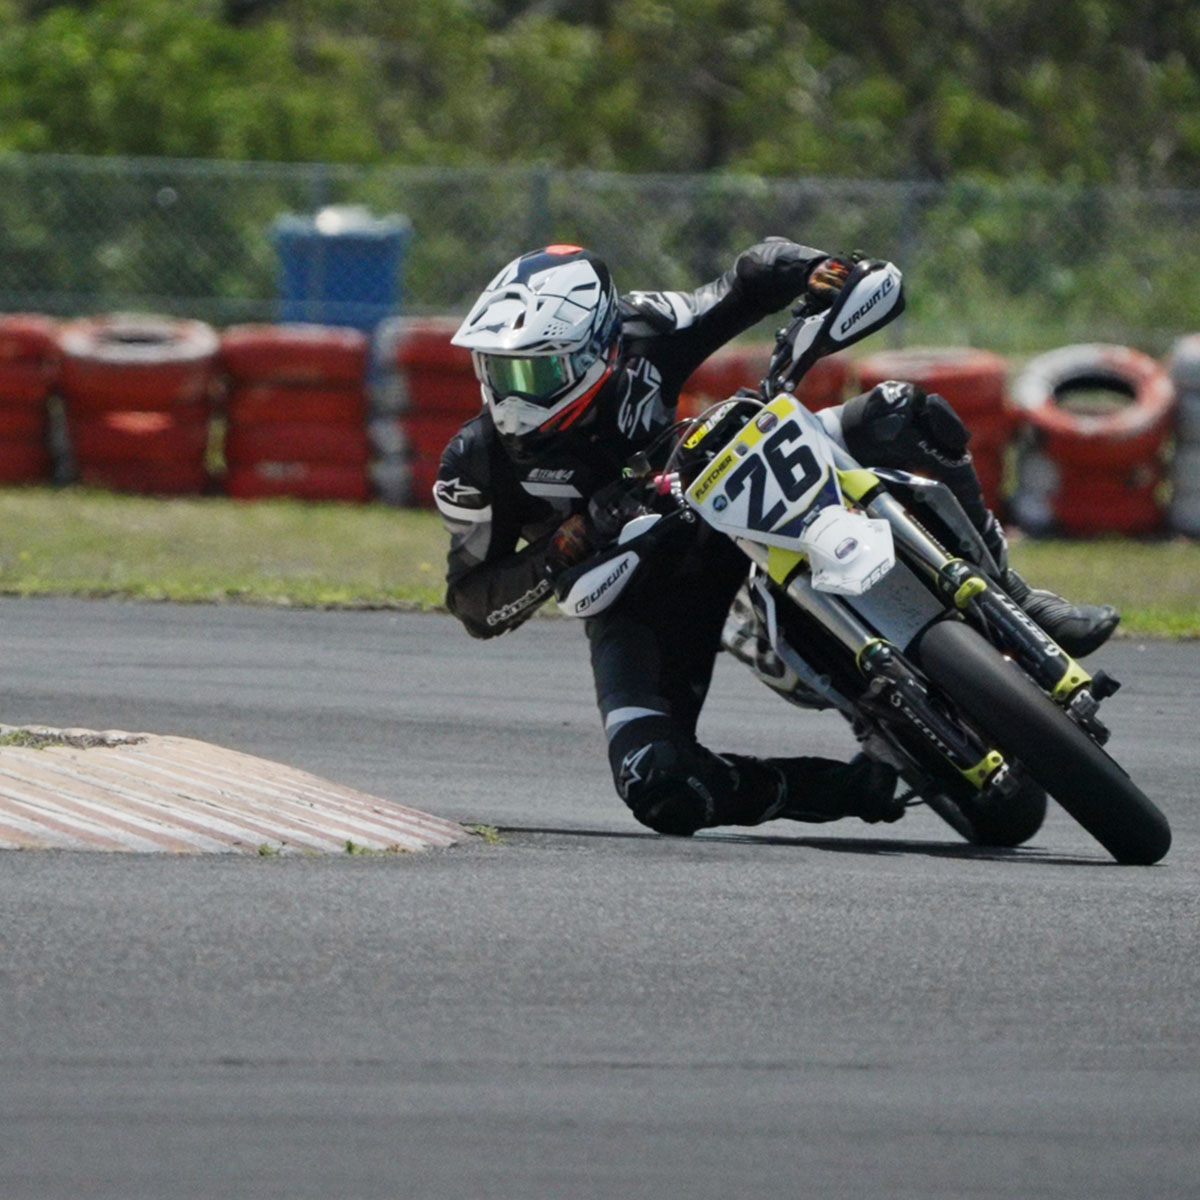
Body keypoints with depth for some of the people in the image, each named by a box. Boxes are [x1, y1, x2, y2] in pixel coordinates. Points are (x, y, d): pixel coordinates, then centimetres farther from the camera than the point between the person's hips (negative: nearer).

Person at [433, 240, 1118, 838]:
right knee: (660, 789, -27)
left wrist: (821, 272, -25)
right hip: (636, 600, -2)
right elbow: (475, 603, -12)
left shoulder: (639, 332, -17)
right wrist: (555, 556, -31)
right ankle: (849, 791, -7)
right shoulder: (479, 466, -20)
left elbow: (757, 276, -2)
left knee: (904, 416, -15)